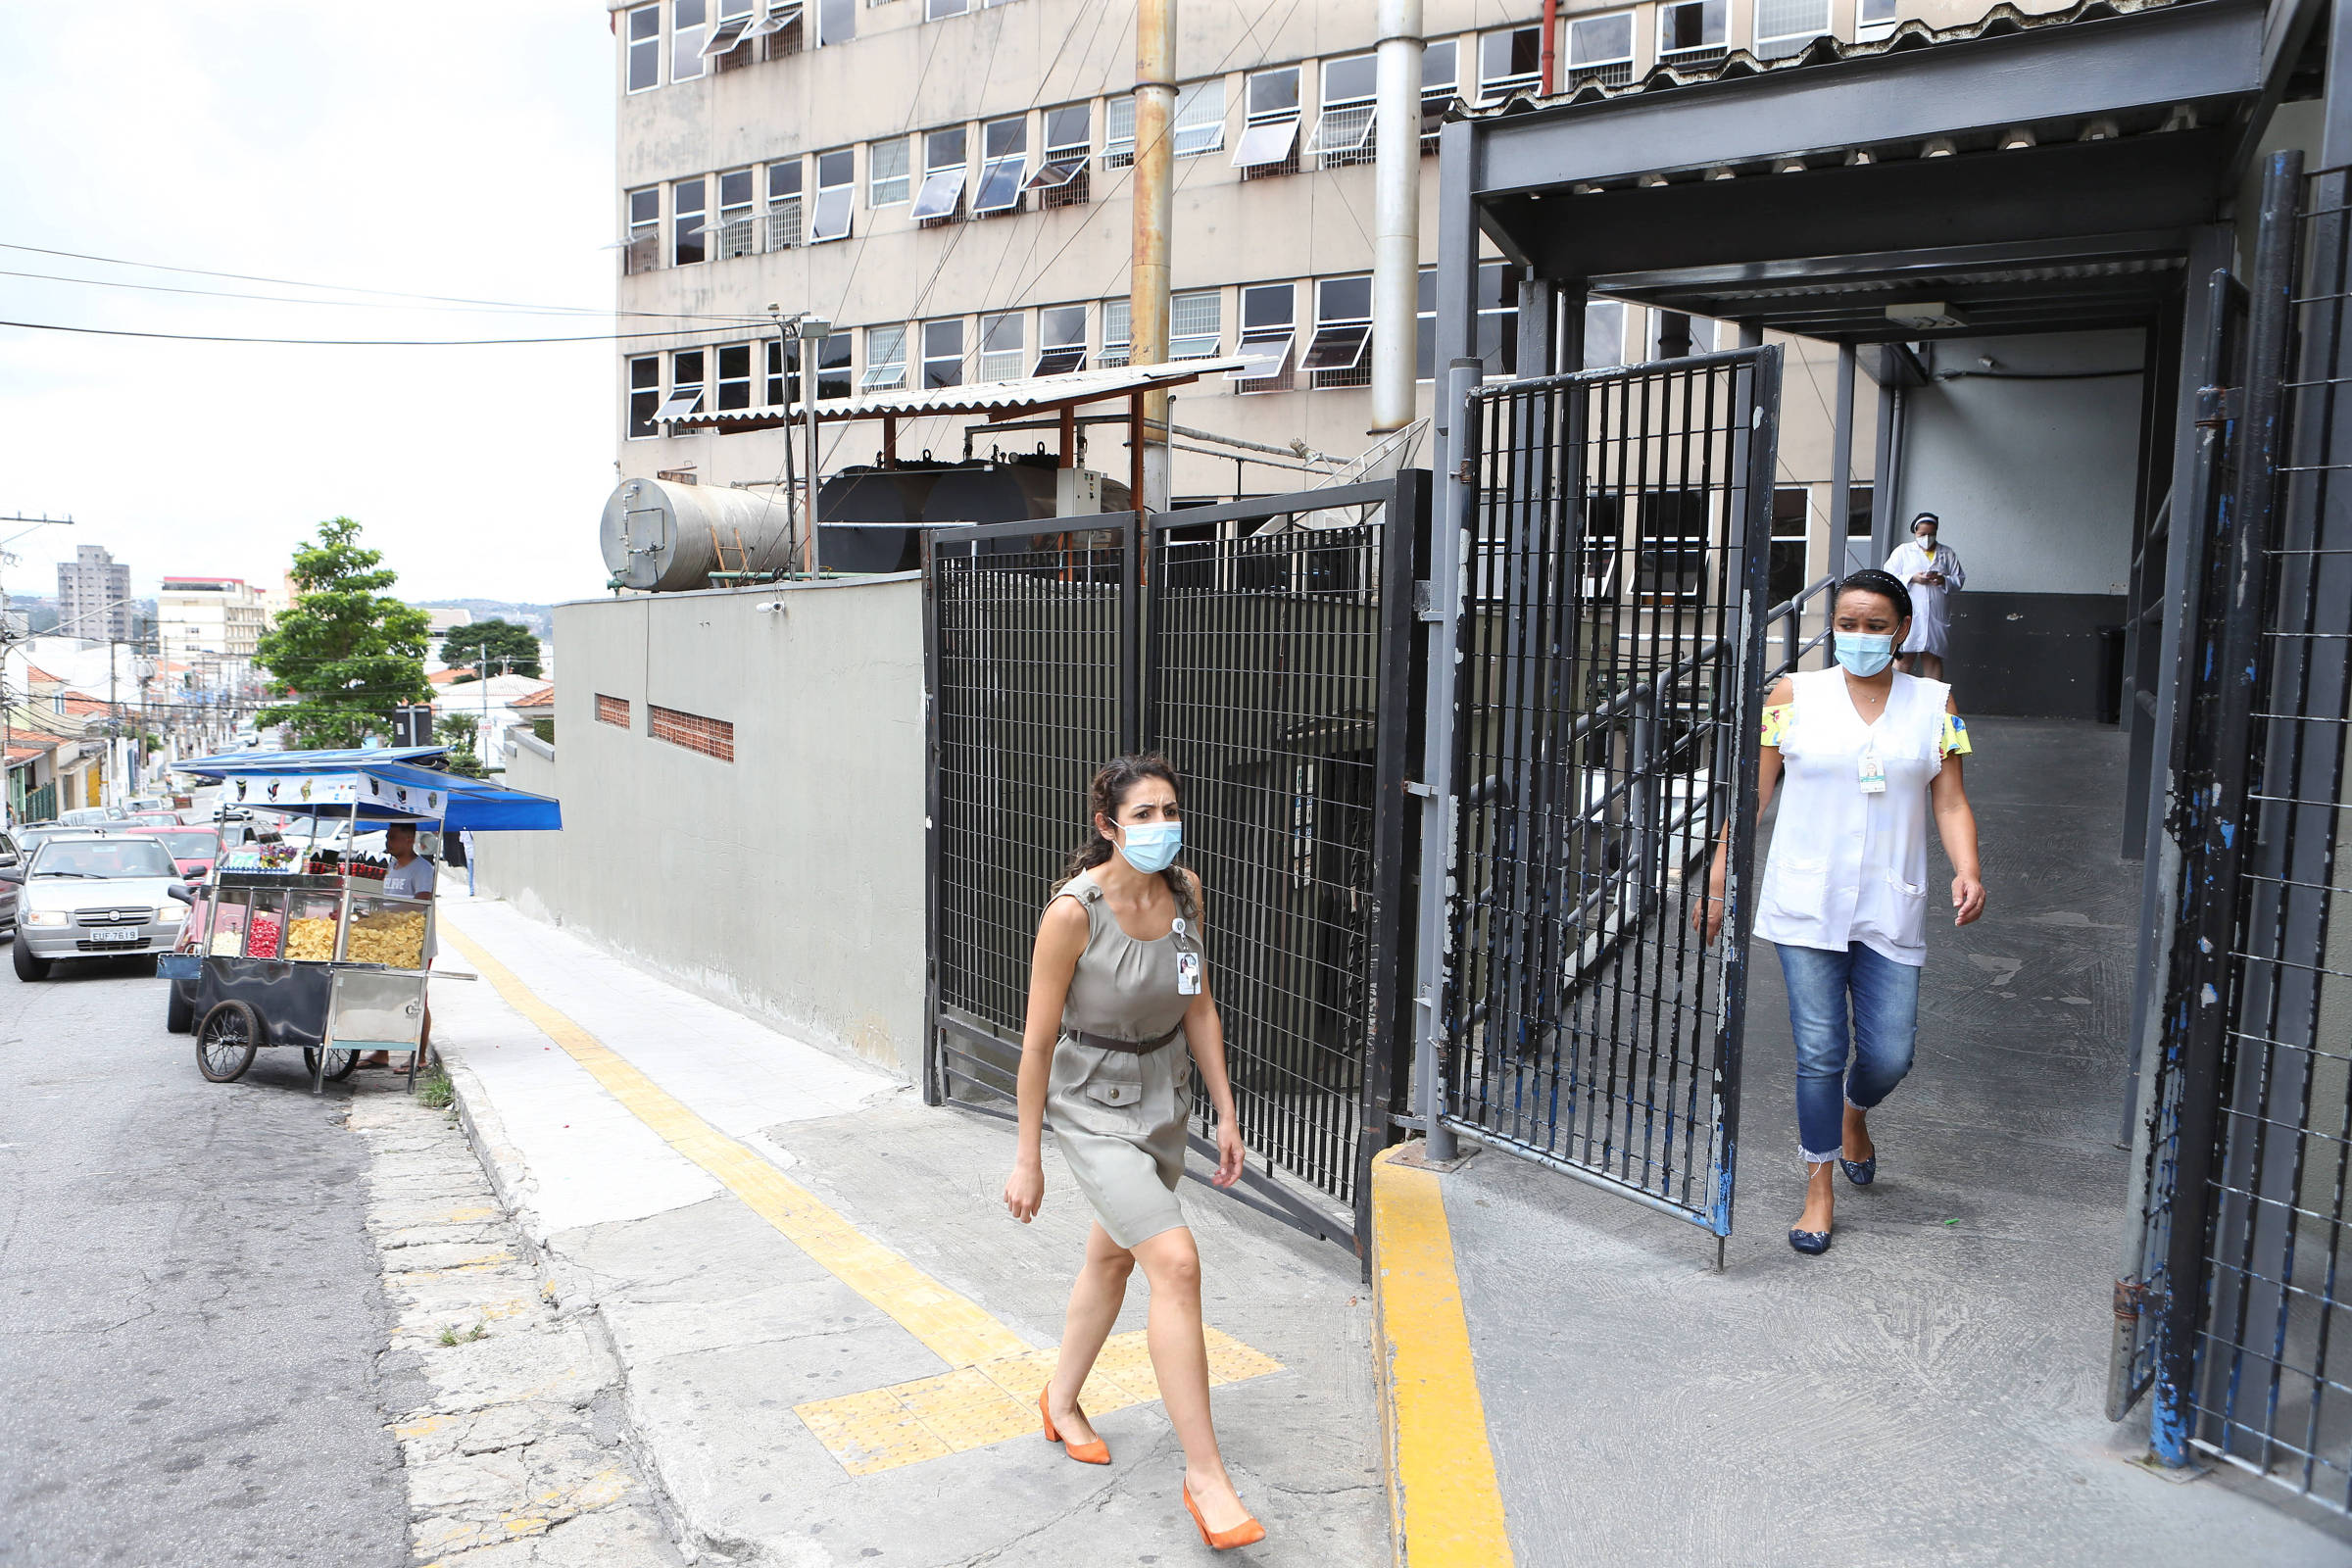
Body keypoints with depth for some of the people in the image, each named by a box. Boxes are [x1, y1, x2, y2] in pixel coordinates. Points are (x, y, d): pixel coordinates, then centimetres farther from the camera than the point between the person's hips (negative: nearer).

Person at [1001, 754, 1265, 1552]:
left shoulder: (1184, 890, -8)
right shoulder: (1073, 911, -25)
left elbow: (1198, 1008, 3)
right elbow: (1038, 1039, -18)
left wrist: (1225, 1113, 4)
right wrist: (1027, 1158, -12)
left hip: (1165, 1096, 7)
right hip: (1093, 1106, -6)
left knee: (1113, 1256, 22)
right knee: (1176, 1261, -18)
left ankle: (1062, 1401, 46)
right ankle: (1204, 1475, -6)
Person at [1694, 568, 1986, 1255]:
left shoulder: (1933, 702, 5)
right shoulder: (1795, 694, 1)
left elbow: (1951, 803, 4)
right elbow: (1754, 792, 3)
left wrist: (1967, 870, -14)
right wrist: (1717, 881, 1)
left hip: (1890, 909, 1)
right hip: (1806, 905, -1)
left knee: (1889, 1055, 2)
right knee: (1818, 1052, 0)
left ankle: (1853, 1111, 38)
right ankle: (1820, 1188, 17)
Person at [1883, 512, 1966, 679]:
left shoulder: (1947, 554, 16)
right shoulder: (1903, 551, 10)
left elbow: (1960, 579, 13)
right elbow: (1889, 577, 2)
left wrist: (1943, 580, -8)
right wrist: (1912, 578, -12)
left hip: (1936, 615, 2)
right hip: (1909, 614, -2)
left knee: (1933, 658, 3)